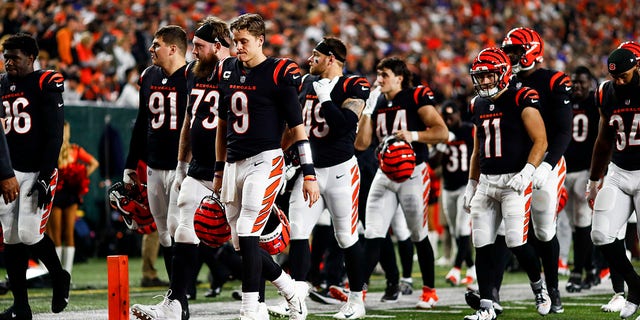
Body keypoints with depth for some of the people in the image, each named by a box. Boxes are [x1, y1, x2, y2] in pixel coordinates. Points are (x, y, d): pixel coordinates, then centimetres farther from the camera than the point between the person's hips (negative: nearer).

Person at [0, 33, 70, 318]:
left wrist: (45, 178, -17)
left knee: (29, 233, -13)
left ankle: (59, 277, 16)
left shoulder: (45, 86, -8)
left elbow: (54, 136, -11)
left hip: (37, 173, -6)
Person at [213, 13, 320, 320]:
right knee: (241, 242, 6)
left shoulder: (279, 73, -8)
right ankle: (292, 289, 22)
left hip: (265, 160, -7)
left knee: (246, 233, -16)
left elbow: (297, 126, -7)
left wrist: (309, 174, -10)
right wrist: (219, 169, 23)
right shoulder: (228, 71, 11)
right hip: (234, 164, 7)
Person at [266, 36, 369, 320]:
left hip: (340, 169, -6)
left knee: (346, 237, 2)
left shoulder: (353, 87, -9)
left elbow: (345, 125, -22)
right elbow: (295, 123, 22)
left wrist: (325, 97, -20)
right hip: (309, 168, 6)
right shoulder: (307, 83, 10)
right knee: (297, 232, -3)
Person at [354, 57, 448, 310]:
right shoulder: (377, 102, 10)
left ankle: (429, 291, 18)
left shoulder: (416, 97, -8)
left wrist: (413, 135, -27)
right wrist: (366, 112, 0)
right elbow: (361, 144, 8)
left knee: (419, 236, 5)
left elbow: (442, 132, -14)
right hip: (385, 173, 5)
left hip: (413, 173, -5)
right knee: (373, 235, -3)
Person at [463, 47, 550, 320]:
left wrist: (526, 173, -21)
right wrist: (471, 185, 20)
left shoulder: (521, 101, -8)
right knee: (482, 246, 0)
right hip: (486, 182, 7)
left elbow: (540, 141, -11)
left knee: (516, 243, -12)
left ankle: (538, 286, 15)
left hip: (514, 181, -6)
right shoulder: (478, 106, 14)